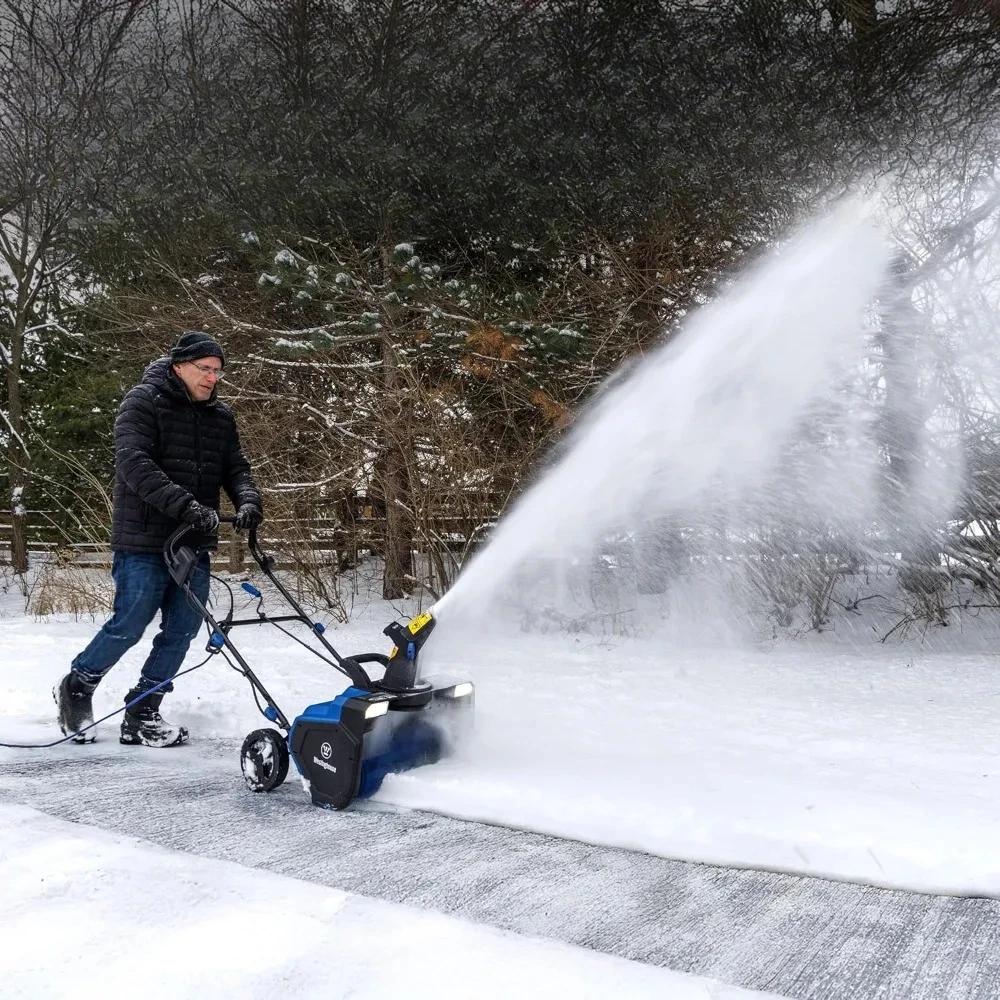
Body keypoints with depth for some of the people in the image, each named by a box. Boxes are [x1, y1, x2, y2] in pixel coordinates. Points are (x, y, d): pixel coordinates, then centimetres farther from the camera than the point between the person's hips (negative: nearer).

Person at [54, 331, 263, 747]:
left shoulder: (221, 417, 13)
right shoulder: (142, 402, -6)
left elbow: (236, 468, 10)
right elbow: (134, 464, -19)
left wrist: (248, 500, -13)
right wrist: (188, 505, -29)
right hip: (143, 543, -6)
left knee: (181, 631, 5)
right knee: (129, 626, -2)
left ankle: (141, 715, 18)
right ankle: (76, 688, 24)